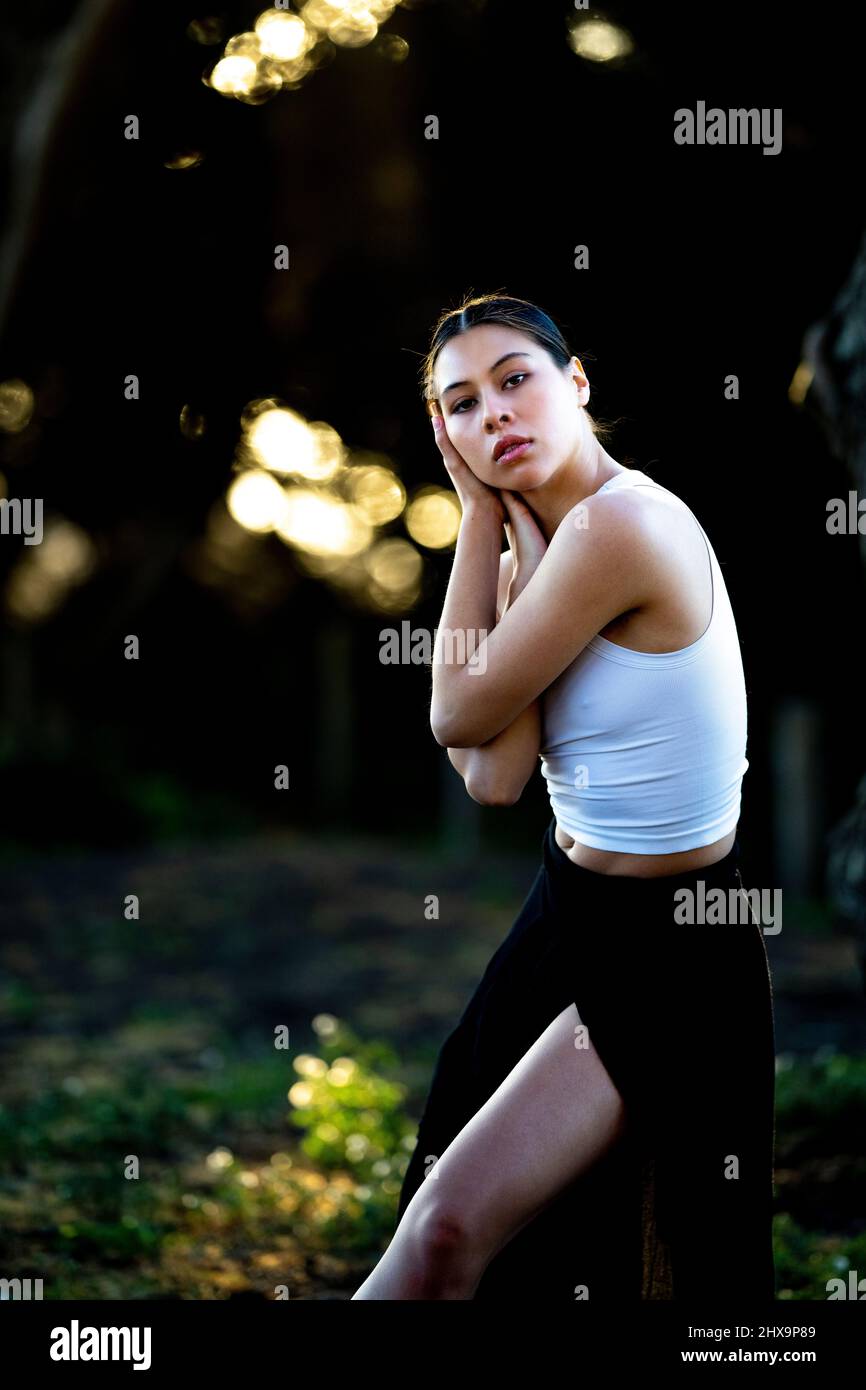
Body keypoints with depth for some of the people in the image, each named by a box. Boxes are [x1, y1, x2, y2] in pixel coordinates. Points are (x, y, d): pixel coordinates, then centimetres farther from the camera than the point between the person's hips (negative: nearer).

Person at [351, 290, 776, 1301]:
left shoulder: (621, 523, -23)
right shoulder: (530, 557, 4)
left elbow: (458, 716, -17)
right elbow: (495, 781, -11)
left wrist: (485, 518, -9)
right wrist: (501, 524, -8)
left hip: (661, 954, -9)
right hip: (570, 911, 9)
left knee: (448, 1231, -12)